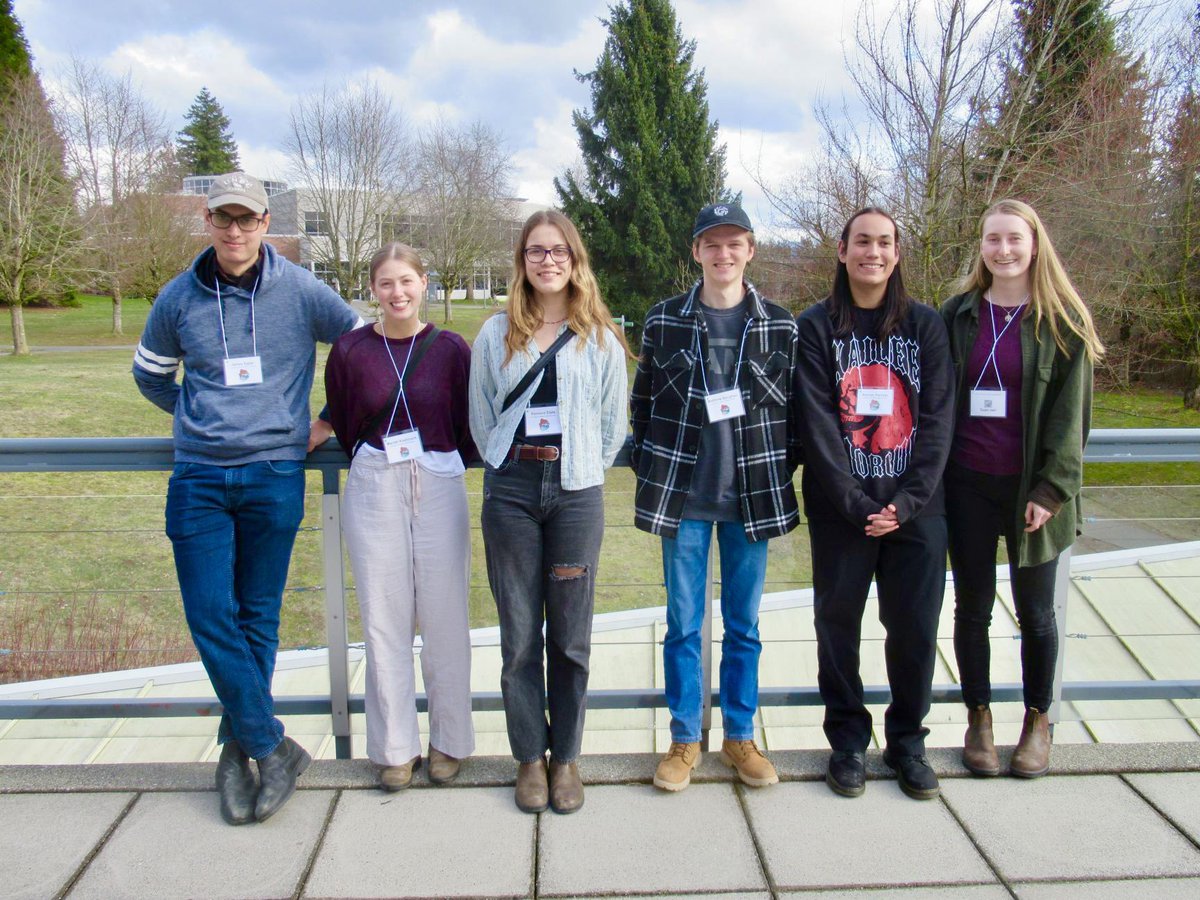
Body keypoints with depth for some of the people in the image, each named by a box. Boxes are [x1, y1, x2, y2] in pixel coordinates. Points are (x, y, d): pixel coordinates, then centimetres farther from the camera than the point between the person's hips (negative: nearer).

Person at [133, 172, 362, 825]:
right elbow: (150, 373, 23)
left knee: (257, 619, 5)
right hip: (199, 479, 2)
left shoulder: (300, 291, -1)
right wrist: (197, 418, 14)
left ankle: (242, 747, 20)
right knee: (210, 618, -4)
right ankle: (274, 749, 7)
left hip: (275, 474, -2)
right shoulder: (179, 298, 6)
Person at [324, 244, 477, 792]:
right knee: (384, 619, 5)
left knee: (444, 618, 4)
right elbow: (342, 424, 14)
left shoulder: (450, 349, 0)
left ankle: (449, 741, 21)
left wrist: (448, 466, 6)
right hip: (374, 492, 1)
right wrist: (375, 465, 11)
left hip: (440, 489, 0)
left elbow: (470, 426, 7)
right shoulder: (351, 350, 2)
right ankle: (395, 746, 19)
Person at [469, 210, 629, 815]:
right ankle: (529, 757, 20)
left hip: (576, 493, 0)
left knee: (571, 635, 6)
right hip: (511, 492, 1)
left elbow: (613, 423, 9)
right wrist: (510, 465, 6)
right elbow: (481, 418, 11)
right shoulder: (496, 334, 6)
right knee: (519, 635, 6)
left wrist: (585, 469, 5)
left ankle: (565, 757, 21)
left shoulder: (601, 338, 5)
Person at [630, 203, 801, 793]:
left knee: (743, 624, 11)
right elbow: (641, 401, 8)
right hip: (682, 497, 0)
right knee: (683, 623, 7)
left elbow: (793, 406, 8)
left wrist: (782, 471, 3)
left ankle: (740, 737, 25)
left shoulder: (779, 325, 3)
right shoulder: (664, 320, 2)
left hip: (751, 497, 1)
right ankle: (684, 740, 21)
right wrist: (647, 471, 4)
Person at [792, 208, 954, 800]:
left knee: (916, 626, 5)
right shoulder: (816, 327, 2)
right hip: (839, 508, -1)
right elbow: (817, 424, -6)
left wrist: (908, 501, -10)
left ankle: (907, 739, 25)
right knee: (838, 622, 6)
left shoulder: (925, 325, 7)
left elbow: (938, 419, 1)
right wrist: (855, 504, -13)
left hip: (916, 507, 1)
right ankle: (848, 740, 23)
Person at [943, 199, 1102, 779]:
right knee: (973, 606, 9)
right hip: (967, 485, 2)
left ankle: (1037, 722, 27)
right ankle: (978, 718, 24)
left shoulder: (1062, 321, -1)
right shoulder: (957, 315, 6)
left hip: (1030, 487, -2)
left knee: (1035, 610, 9)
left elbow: (1071, 412, -4)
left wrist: (1051, 490, -11)